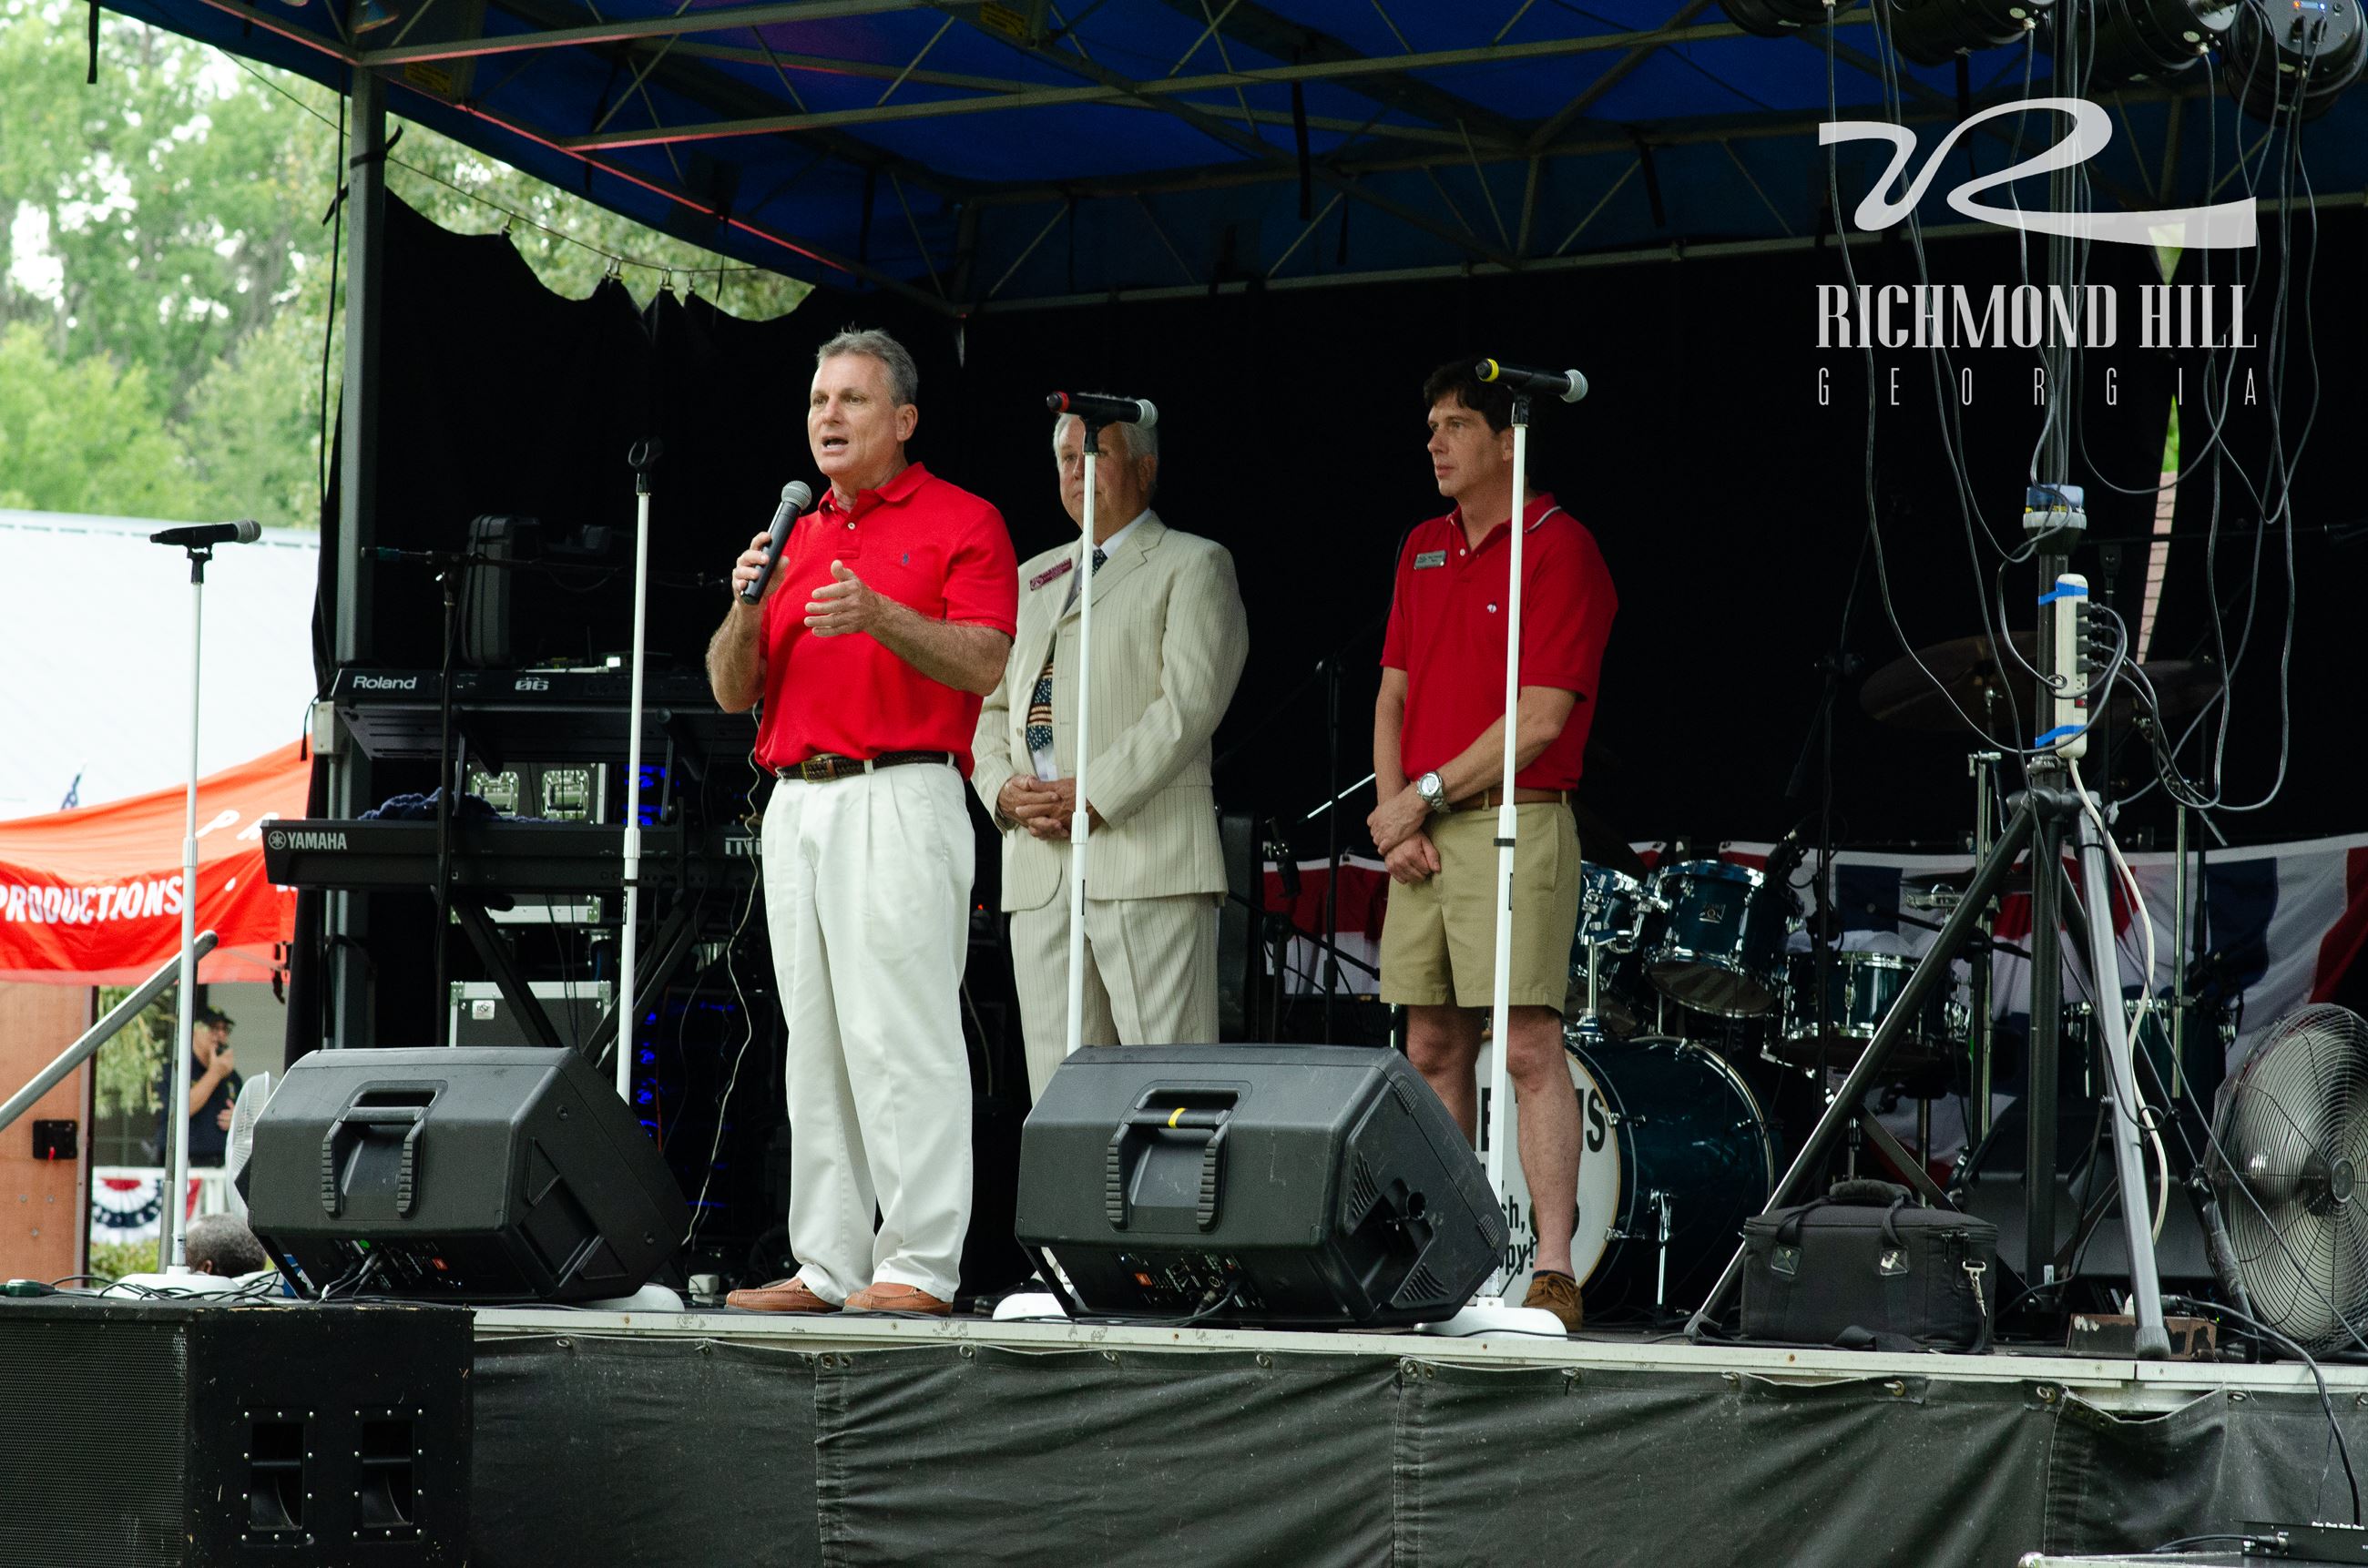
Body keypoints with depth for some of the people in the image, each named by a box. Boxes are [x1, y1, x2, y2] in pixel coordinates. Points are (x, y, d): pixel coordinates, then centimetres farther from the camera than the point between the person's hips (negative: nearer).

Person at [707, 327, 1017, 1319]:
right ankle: (825, 1264, 8)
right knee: (813, 1042, 5)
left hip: (899, 800, -7)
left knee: (900, 1033, -11)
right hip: (794, 806, 7)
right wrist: (748, 609, -4)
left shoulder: (961, 523, 3)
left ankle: (921, 1264, -11)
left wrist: (879, 614, -23)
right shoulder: (798, 538, 21)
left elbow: (985, 662, -10)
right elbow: (733, 691, 15)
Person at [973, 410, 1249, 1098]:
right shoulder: (1034, 579, 24)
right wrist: (1003, 790, 1)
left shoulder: (1192, 565, 5)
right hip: (1038, 863, 6)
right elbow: (990, 706, 22)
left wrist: (1095, 796, -15)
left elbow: (1190, 701, -8)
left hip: (1146, 858, -6)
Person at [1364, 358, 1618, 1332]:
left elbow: (1539, 719, -12)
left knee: (1529, 1047, -12)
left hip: (1513, 824, -7)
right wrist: (1394, 814, 1)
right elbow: (1394, 694, 17)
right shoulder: (1422, 550, 17)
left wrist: (1426, 795, -8)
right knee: (1434, 1049, 7)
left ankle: (1553, 1272, -15)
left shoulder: (1559, 549, -6)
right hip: (1418, 835, 7)